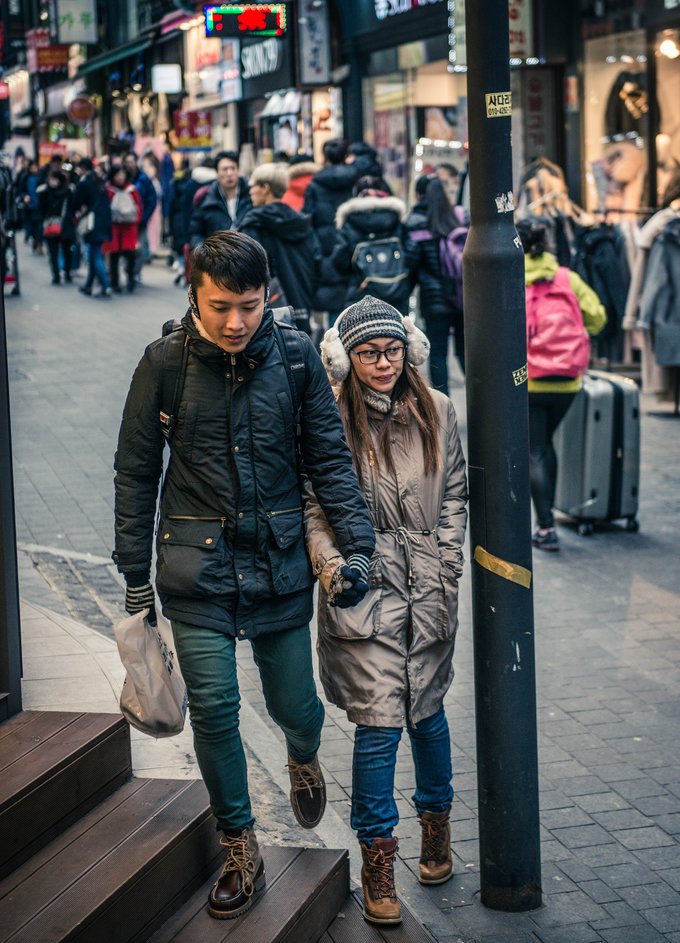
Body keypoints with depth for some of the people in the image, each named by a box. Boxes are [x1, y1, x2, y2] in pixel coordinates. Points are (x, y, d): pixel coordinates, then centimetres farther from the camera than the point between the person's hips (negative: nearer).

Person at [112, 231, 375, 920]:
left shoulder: (295, 357, -4)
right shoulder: (165, 362, -7)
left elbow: (330, 458, 3)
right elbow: (136, 474, 0)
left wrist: (357, 545, -7)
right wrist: (136, 577, 0)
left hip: (280, 562, 1)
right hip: (198, 568, -1)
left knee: (293, 705, 8)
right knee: (213, 709, -3)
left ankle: (303, 756, 46)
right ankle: (240, 850, 16)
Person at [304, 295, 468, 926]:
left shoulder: (436, 412, 6)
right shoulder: (330, 419, -5)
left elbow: (454, 495, 12)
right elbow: (314, 507, -3)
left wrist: (447, 569, 5)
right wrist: (330, 563, -18)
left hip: (428, 588, 3)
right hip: (364, 587, -3)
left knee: (426, 710, 14)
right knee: (379, 720, -8)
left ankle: (436, 824, 37)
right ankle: (376, 859, 4)